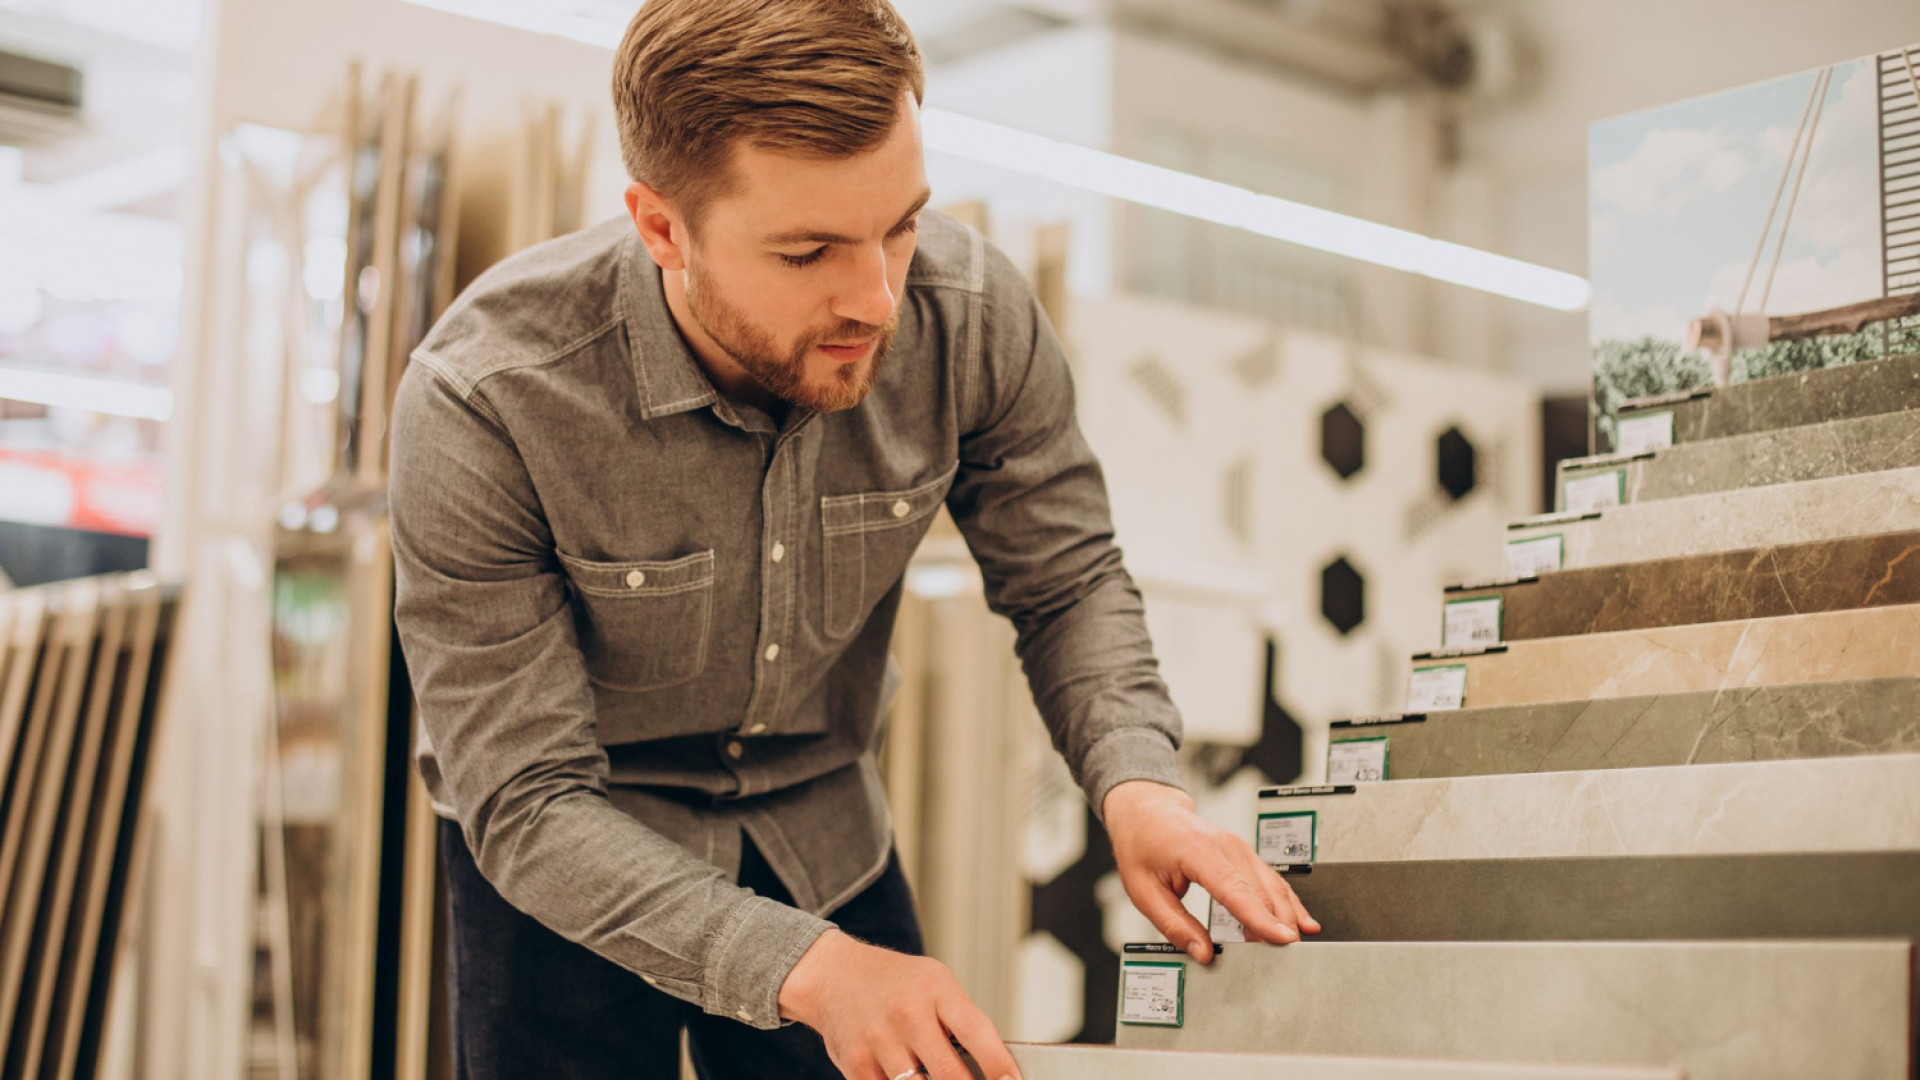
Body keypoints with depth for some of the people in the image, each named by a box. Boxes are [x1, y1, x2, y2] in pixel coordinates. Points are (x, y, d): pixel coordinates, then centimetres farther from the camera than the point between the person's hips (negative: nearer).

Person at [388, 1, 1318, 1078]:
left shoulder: (973, 317, -21)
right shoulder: (482, 403, -31)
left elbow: (1068, 582, -5)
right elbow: (526, 805, -29)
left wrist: (1137, 781, -26)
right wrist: (805, 971, -41)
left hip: (823, 836, 3)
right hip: (572, 868, -2)